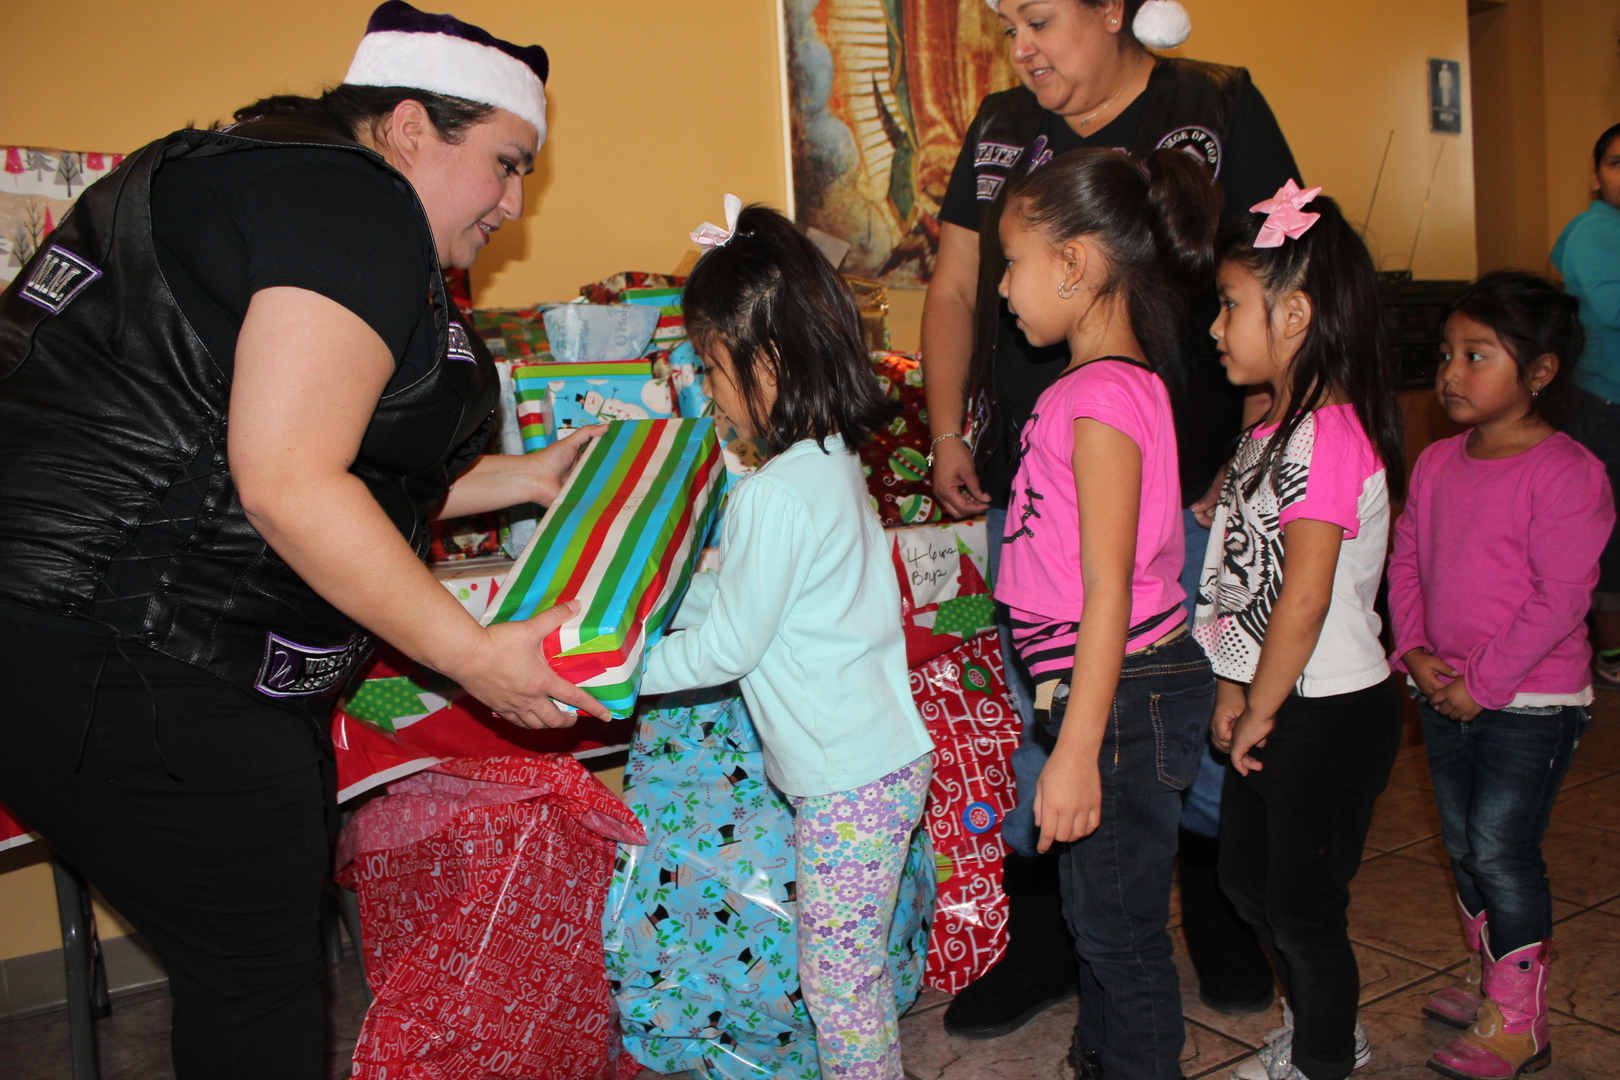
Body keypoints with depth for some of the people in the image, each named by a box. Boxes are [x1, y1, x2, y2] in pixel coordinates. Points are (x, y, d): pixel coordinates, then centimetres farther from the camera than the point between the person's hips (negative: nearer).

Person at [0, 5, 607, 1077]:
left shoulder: (274, 187, 19)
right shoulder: (356, 205, -14)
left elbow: (351, 474, 19)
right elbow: (287, 486, -24)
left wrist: (525, 477, 21)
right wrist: (472, 655, -18)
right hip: (126, 678, -11)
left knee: (269, 939, 20)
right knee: (258, 988, 4)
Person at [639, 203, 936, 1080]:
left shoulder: (777, 496, -22)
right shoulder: (831, 461, 7)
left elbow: (728, 646, -15)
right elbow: (740, 588, 16)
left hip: (851, 780, -10)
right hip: (878, 752, 10)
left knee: (835, 977, 4)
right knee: (856, 964, 20)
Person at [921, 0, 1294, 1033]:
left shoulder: (1219, 111, 0)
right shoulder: (1001, 128, 12)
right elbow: (956, 290, 16)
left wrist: (1248, 455, -12)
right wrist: (948, 433, 6)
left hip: (1184, 483, -3)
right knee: (1043, 720, 10)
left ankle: (1220, 913, 34)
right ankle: (1044, 945, 28)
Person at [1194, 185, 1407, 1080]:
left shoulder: (1331, 432, -22)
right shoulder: (1274, 430, 8)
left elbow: (1305, 597, -24)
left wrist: (1260, 711, -15)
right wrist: (1236, 689, 3)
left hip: (1331, 713, -10)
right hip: (1276, 703, 10)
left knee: (1302, 902, 6)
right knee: (1246, 874, 22)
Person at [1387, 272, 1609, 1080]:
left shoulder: (1566, 473, -16)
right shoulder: (1436, 464, 5)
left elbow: (1559, 598, -19)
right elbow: (1406, 563, 9)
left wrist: (1482, 683, -18)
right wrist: (1416, 652, -6)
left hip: (1531, 702, -7)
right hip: (1447, 696, 7)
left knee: (1502, 848, -4)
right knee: (1464, 843, 16)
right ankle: (1489, 981, 35)